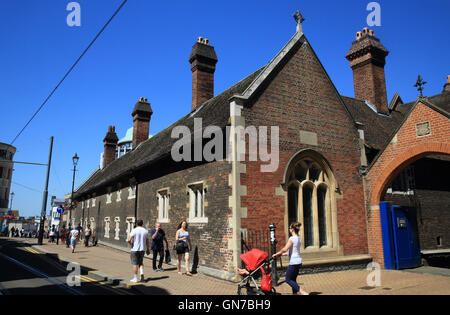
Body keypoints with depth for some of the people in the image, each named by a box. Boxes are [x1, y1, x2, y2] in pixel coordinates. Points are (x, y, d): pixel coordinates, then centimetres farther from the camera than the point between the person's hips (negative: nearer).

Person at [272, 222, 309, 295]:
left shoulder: (292, 238, -16)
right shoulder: (298, 238, 11)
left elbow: (285, 249, -22)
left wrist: (276, 254, -7)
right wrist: (282, 254, 24)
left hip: (293, 262, -9)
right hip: (298, 262, 9)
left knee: (288, 280, 0)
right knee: (293, 280, 16)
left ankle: (303, 292, -7)